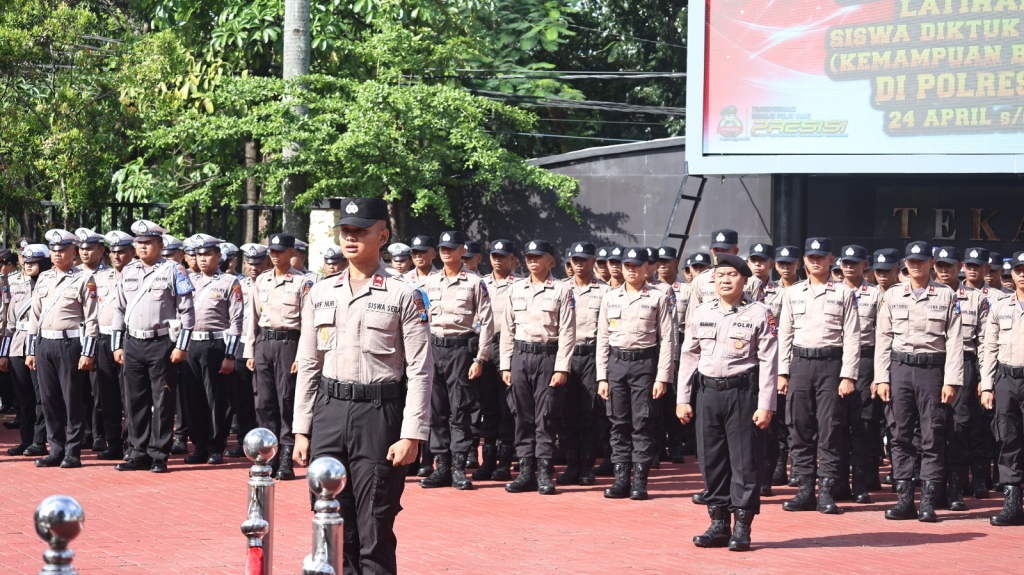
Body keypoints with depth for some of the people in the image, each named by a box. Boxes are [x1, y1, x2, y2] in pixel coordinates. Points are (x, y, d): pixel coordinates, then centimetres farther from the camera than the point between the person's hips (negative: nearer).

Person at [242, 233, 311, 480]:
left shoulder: (302, 282, -3)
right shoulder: (261, 281, 13)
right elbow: (253, 317, 15)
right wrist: (250, 352, 10)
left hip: (288, 342, -5)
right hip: (263, 342, 5)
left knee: (287, 402, -4)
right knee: (264, 402, 5)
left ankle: (286, 461, -1)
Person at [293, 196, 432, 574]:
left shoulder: (403, 296, -2)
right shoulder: (321, 294, 11)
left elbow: (420, 371, -5)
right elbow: (308, 365, 14)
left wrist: (411, 436, -11)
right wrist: (301, 431, 9)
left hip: (378, 415, -4)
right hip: (328, 413, 4)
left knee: (375, 533, -2)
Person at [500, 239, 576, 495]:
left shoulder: (562, 290, -1)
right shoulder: (516, 289, 12)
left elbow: (567, 332, -4)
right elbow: (507, 329, 13)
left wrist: (562, 368, -10)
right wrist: (506, 365, 7)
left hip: (548, 356, -4)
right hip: (520, 356, 4)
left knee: (546, 417, -3)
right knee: (523, 416, 4)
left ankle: (545, 473, 1)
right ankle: (526, 472, 8)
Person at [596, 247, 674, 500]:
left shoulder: (659, 298, 0)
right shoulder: (610, 298, 10)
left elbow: (667, 340, -3)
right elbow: (603, 339, 11)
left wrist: (662, 378, -8)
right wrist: (602, 377, 5)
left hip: (644, 364, -3)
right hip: (616, 363, 3)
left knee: (642, 423, -2)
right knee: (619, 423, 4)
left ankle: (640, 480, 2)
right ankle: (621, 477, 9)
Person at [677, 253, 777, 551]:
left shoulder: (759, 314, -2)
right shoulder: (701, 312, 10)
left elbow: (768, 361, -5)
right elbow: (688, 355, 14)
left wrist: (765, 405, -10)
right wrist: (682, 399, 9)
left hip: (743, 392, -4)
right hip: (708, 392, 4)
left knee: (745, 460, -2)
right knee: (711, 460, 6)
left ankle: (742, 528, 4)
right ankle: (719, 525, 15)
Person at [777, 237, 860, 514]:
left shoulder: (843, 293, 3)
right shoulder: (792, 293, 12)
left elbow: (852, 337, 0)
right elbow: (785, 334, 14)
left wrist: (848, 376, -7)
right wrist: (782, 373, 7)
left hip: (831, 364, -3)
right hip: (800, 364, 3)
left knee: (830, 429, -5)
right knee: (800, 428, 2)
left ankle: (827, 492, -2)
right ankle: (805, 490, 9)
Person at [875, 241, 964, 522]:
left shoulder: (947, 296, 4)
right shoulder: (892, 296, 9)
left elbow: (954, 341, 0)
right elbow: (883, 338, 8)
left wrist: (951, 381, -7)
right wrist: (881, 379, 0)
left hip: (932, 370, -2)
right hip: (899, 369, 2)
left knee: (932, 438, -3)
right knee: (900, 436, 2)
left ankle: (928, 502, 0)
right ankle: (905, 500, 7)